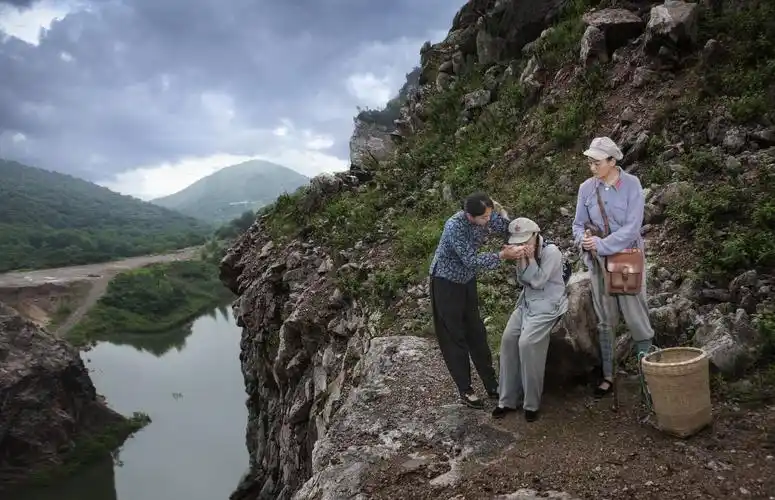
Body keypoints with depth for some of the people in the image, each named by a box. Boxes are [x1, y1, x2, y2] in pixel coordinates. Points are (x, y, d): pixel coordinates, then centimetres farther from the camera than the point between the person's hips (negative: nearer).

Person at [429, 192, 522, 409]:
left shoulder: (487, 217, -12)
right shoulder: (455, 226, -32)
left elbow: (506, 229, 1)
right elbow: (471, 260, -32)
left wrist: (499, 210, -16)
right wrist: (502, 256, -34)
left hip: (467, 280, 7)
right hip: (446, 283, -6)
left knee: (477, 333, 12)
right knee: (454, 337, 2)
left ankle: (491, 384, 21)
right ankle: (465, 389, 12)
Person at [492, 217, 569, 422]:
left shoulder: (551, 252, -15)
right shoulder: (525, 252, 6)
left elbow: (538, 281, -16)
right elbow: (523, 280, 2)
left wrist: (531, 258, -20)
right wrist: (522, 261, -12)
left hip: (548, 304, -7)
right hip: (527, 302, 7)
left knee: (526, 342, -24)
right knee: (508, 338, -10)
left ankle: (531, 403, -10)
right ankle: (508, 399, -2)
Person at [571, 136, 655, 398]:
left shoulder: (631, 184, -10)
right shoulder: (586, 188, 0)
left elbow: (632, 227, -16)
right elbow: (578, 224, 5)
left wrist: (600, 245, -23)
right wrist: (583, 238, -17)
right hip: (598, 261, 3)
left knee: (637, 317, -1)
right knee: (605, 321, 10)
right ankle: (608, 376, 21)